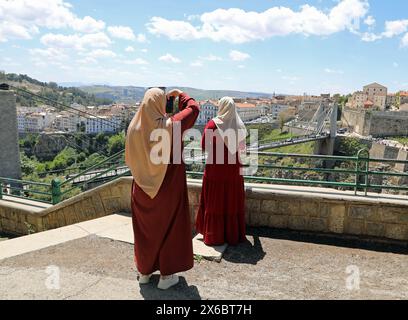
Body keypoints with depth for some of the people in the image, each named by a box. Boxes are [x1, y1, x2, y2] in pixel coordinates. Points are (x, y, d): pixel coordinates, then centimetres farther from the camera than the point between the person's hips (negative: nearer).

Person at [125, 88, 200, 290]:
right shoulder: (170, 125, -17)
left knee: (145, 229, 18)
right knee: (169, 227, 11)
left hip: (143, 188, 4)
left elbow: (129, 159, 3)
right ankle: (166, 275, 21)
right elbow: (193, 108, -2)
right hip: (168, 187, -4)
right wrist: (180, 94, 14)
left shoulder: (134, 127, -7)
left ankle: (144, 271, 33)